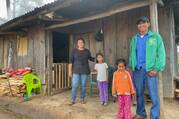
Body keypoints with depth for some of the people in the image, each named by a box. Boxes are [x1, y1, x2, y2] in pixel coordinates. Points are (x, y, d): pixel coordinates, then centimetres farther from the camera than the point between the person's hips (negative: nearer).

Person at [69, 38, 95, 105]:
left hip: (84, 71, 2)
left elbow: (91, 59, 20)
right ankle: (73, 100, 10)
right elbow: (71, 61, -1)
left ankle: (82, 99, 22)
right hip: (76, 71, -1)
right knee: (74, 85, -3)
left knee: (83, 85, 7)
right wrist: (70, 71, -4)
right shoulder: (74, 51, 0)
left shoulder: (87, 51, 5)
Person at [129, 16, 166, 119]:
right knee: (139, 94, 14)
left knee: (154, 96, -1)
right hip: (137, 70, 4)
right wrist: (131, 66, 4)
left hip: (150, 70, -3)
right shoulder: (134, 39, 14)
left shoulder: (155, 36, 3)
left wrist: (157, 69, -13)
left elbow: (161, 54, -4)